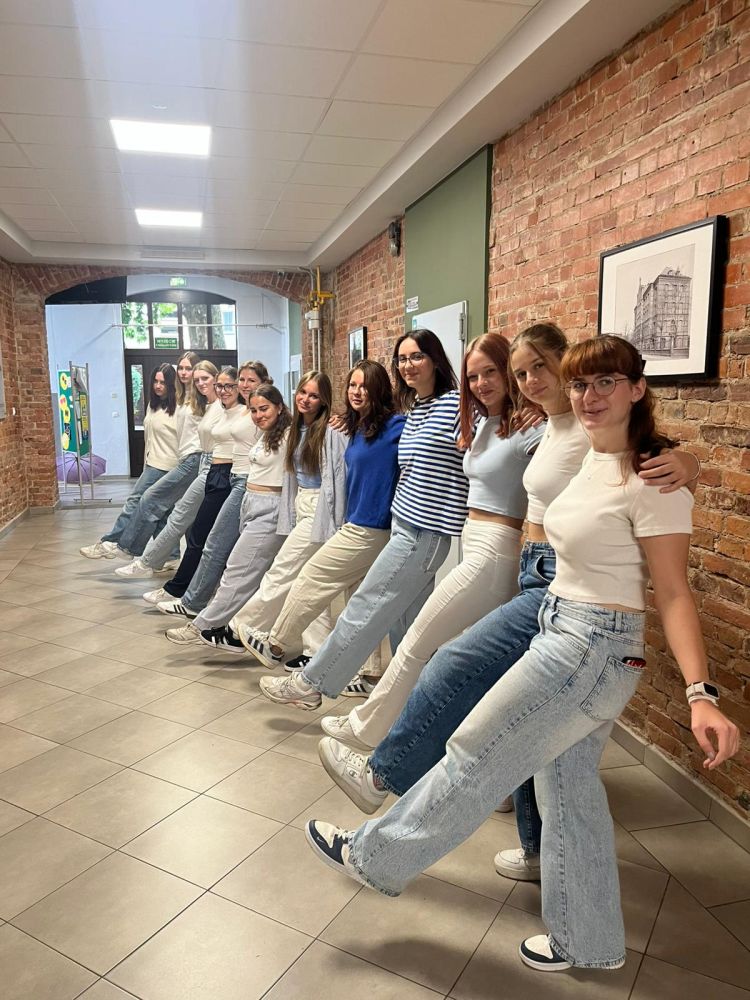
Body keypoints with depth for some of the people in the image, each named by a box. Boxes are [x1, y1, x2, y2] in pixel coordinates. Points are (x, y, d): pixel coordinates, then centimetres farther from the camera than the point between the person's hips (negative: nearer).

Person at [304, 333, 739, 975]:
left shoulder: (652, 482, -18)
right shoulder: (594, 461, 6)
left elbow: (673, 594, -18)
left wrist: (702, 695, -24)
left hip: (592, 651, -9)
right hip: (565, 634, 9)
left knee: (474, 758, 5)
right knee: (569, 788, 19)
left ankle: (377, 856, 27)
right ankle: (588, 940, 39)